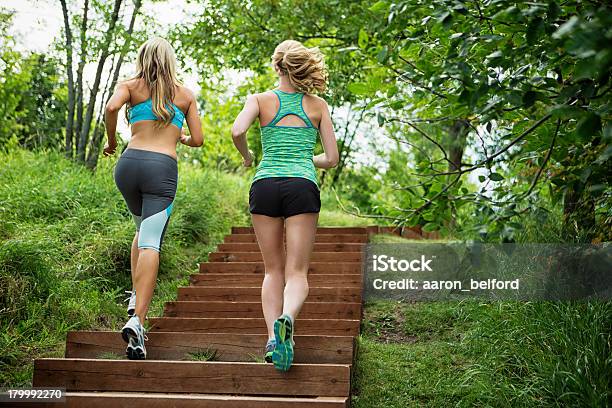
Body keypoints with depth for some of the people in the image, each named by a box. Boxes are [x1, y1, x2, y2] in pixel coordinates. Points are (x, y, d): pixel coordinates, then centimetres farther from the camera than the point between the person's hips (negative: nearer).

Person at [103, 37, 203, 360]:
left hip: (129, 163, 2)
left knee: (142, 230, 27)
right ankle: (137, 319, -27)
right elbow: (197, 140, 14)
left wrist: (111, 141, 6)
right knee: (151, 243, -12)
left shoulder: (131, 86, 13)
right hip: (163, 168, -2)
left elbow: (111, 107, -9)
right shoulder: (185, 94, 16)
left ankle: (136, 297, 15)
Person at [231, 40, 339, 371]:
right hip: (302, 186, 0)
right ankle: (286, 317, -33)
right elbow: (332, 159, 9)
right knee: (297, 272, -2)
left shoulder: (260, 99, 8)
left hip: (265, 184, 1)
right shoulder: (318, 105, 11)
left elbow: (237, 131, -11)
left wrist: (246, 156, 10)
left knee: (273, 269, 11)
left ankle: (272, 336, -6)